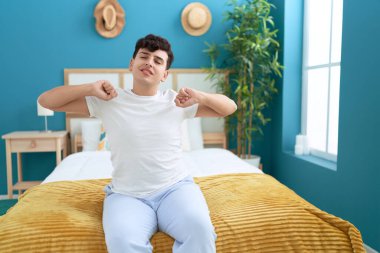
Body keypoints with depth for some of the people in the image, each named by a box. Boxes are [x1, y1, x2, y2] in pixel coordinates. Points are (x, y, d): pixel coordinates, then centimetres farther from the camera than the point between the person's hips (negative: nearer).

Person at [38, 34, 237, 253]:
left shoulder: (176, 101, 4)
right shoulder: (108, 101, 2)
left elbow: (230, 107, 9)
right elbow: (46, 101, 3)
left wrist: (200, 96, -11)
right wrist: (91, 88, -10)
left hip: (175, 188, 1)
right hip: (126, 195, 0)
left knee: (200, 229, -30)